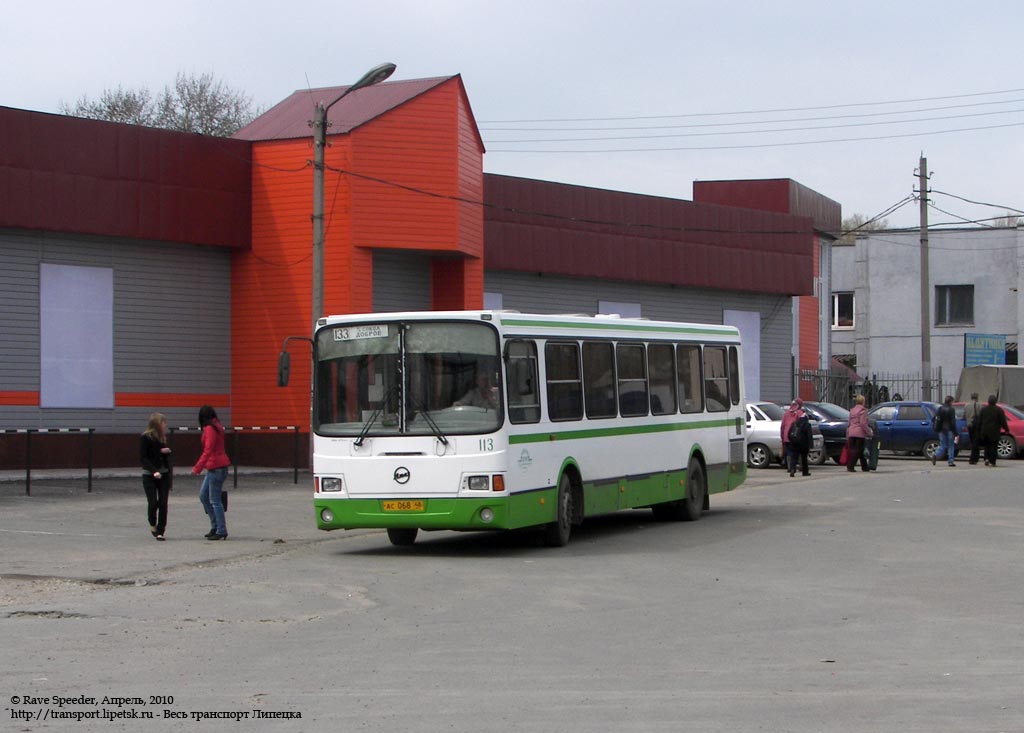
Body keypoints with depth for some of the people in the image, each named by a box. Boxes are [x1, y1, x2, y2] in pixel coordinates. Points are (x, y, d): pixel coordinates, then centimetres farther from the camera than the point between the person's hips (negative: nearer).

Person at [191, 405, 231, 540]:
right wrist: (199, 465, 23)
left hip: (216, 467, -10)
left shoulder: (210, 429, -15)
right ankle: (215, 526, 20)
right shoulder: (216, 427, 13)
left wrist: (198, 467, -21)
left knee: (215, 500, -5)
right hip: (214, 467, 10)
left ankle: (221, 531, -2)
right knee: (203, 496, 16)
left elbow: (208, 450, -22)